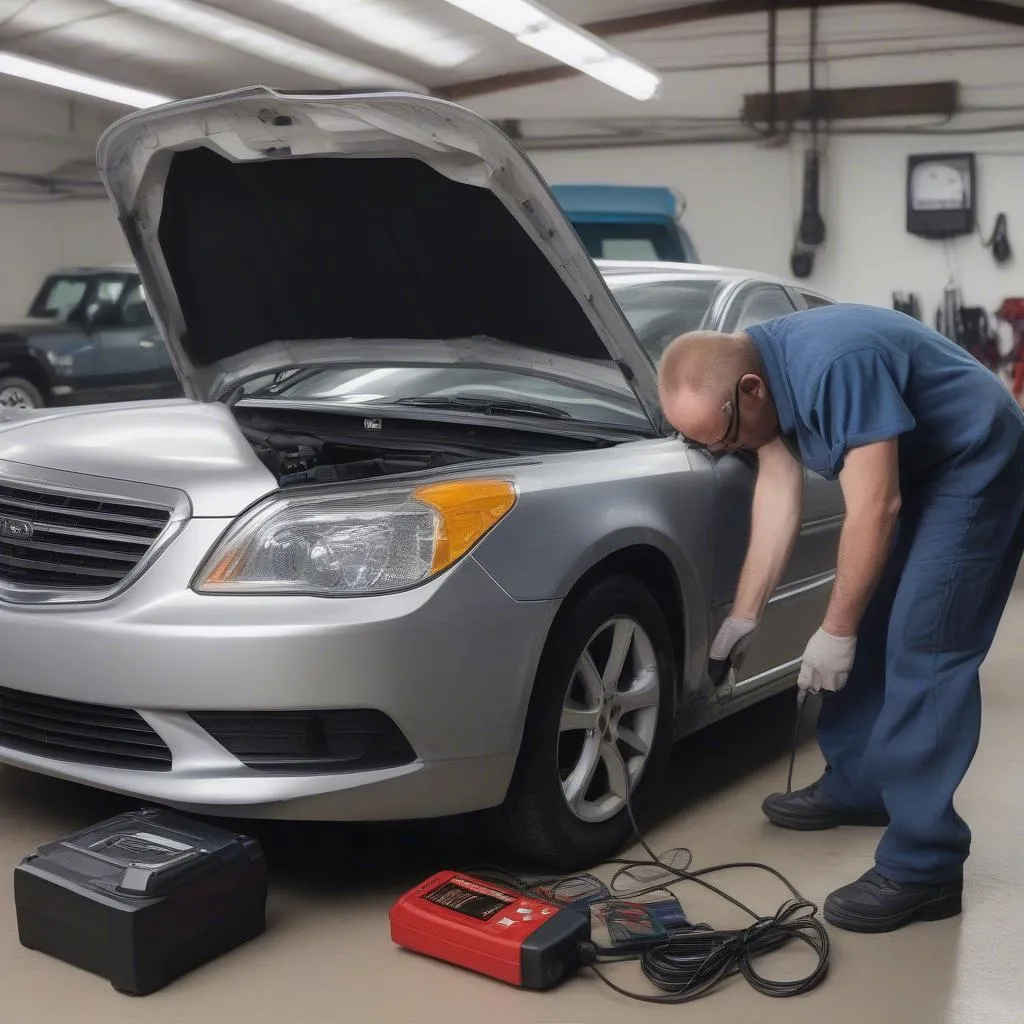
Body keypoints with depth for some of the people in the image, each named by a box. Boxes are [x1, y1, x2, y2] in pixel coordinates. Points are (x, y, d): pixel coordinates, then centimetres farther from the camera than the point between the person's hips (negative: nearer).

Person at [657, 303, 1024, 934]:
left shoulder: (834, 366, -35)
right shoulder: (760, 369, -7)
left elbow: (875, 509, -31)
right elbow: (779, 490, -3)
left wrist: (835, 632, -21)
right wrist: (745, 615, -2)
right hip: (910, 469, 9)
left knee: (921, 649, -15)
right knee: (868, 629, 12)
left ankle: (923, 868, -12)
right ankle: (857, 784, 30)